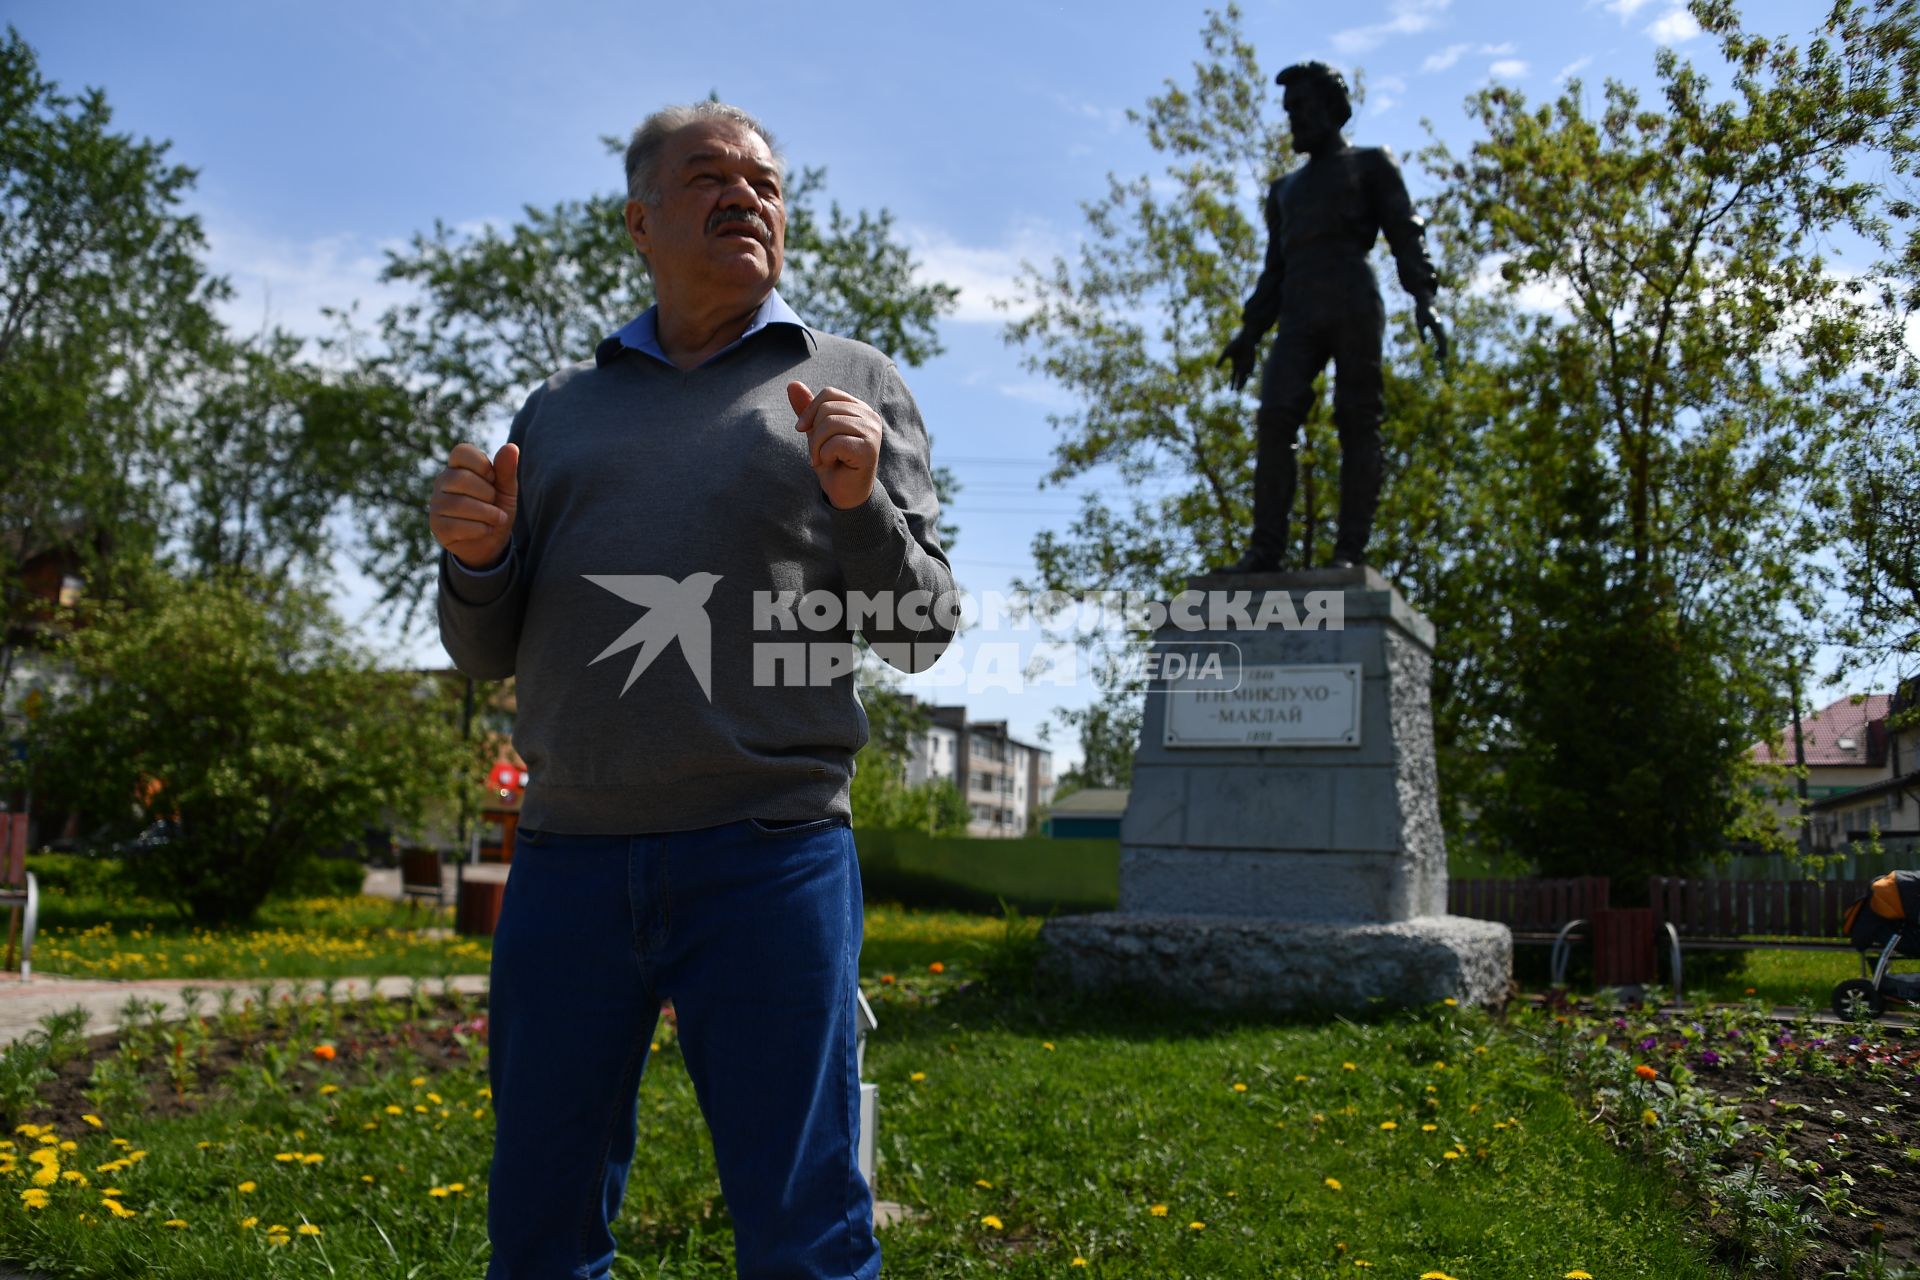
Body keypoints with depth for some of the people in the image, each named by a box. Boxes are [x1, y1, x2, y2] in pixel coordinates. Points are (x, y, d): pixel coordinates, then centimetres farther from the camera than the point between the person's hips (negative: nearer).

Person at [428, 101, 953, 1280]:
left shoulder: (857, 387, 11)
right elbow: (489, 653, 19)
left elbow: (923, 631, 6)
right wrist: (477, 560, -3)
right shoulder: (560, 410, 18)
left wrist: (862, 501, -12)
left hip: (771, 860, -3)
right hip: (567, 860, 3)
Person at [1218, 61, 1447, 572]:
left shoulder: (1371, 164, 18)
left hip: (1354, 304, -4)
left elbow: (1406, 233, 5)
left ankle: (1350, 552, -16)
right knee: (1274, 419, -14)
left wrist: (1423, 297, -11)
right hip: (1299, 314, 4)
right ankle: (1265, 548, -21)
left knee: (1357, 422, -11)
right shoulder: (1284, 188, 33)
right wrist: (1250, 332, 15)